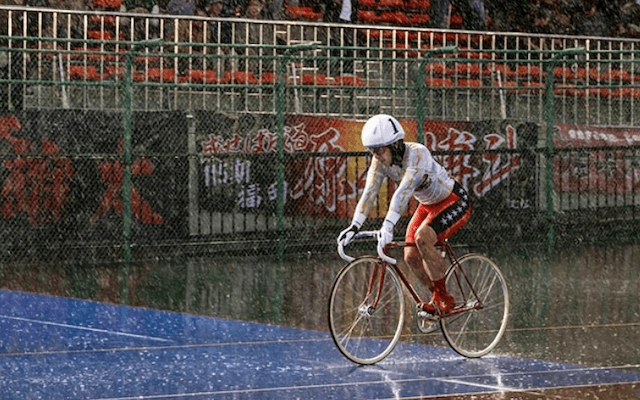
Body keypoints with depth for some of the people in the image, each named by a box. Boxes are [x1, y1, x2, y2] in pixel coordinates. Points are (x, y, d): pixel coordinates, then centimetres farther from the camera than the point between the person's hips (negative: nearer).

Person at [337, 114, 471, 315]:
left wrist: (388, 225, -53)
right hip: (428, 206, 8)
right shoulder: (381, 161, -12)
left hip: (455, 202, -8)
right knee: (411, 256, -7)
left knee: (422, 238, -29)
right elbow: (369, 193, -16)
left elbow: (404, 191, -43)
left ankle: (443, 298, -16)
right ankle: (438, 299, 13)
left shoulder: (417, 153, -33)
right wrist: (354, 226, -29)